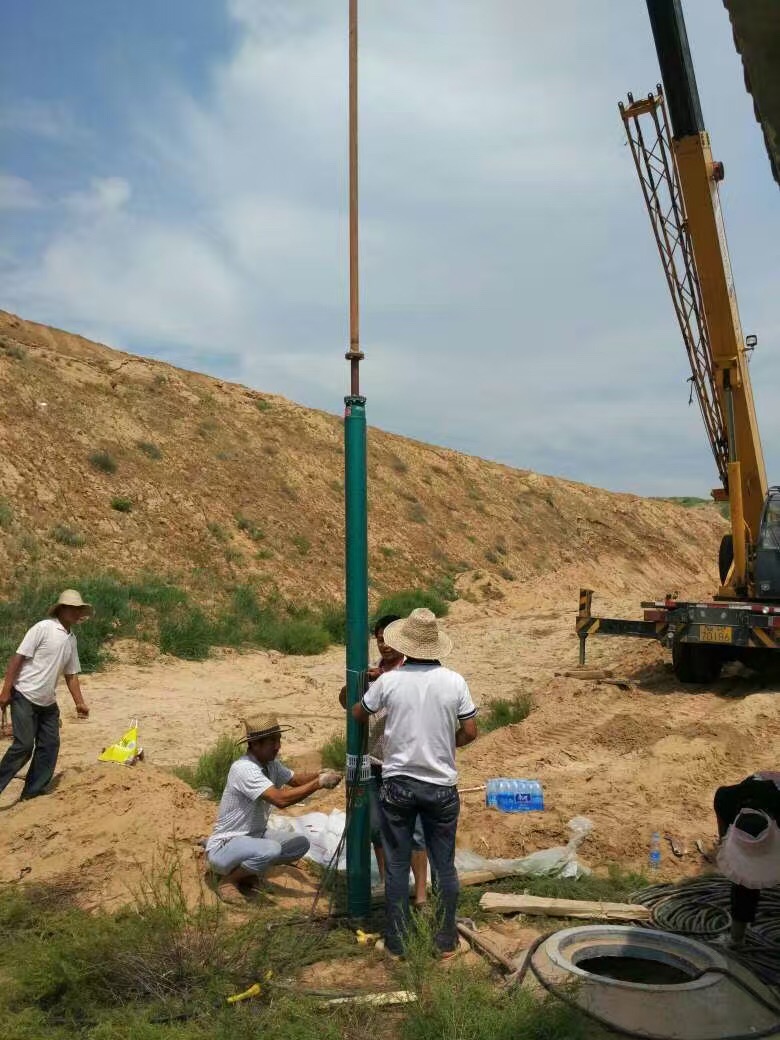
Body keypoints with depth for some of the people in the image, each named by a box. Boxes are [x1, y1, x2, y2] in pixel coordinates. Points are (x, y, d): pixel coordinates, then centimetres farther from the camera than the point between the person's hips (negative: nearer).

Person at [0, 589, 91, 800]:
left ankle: (33, 791, 18)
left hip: (48, 702, 8)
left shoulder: (72, 638, 9)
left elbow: (71, 674, 15)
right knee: (24, 745, -11)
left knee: (50, 745, 7)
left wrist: (79, 702, 12)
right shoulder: (43, 628, -14)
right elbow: (18, 658, -14)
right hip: (24, 696, -8)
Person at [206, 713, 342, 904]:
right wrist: (319, 783, -31)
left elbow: (295, 779, 8)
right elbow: (281, 800, -35)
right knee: (271, 850, -34)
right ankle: (227, 880, -6)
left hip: (255, 835, 9)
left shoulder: (271, 763, 0)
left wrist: (321, 775, -13)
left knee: (301, 844, -1)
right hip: (225, 846, -9)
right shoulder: (244, 768, -27)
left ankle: (245, 871, 11)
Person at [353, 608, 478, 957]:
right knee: (444, 865, 14)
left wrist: (371, 684, 26)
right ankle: (446, 939, 25)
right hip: (441, 786, 1)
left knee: (397, 865, 12)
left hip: (398, 784, -1)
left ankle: (397, 941, 22)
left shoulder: (388, 681, -9)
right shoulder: (454, 682, -8)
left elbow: (358, 715, 7)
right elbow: (470, 732, -3)